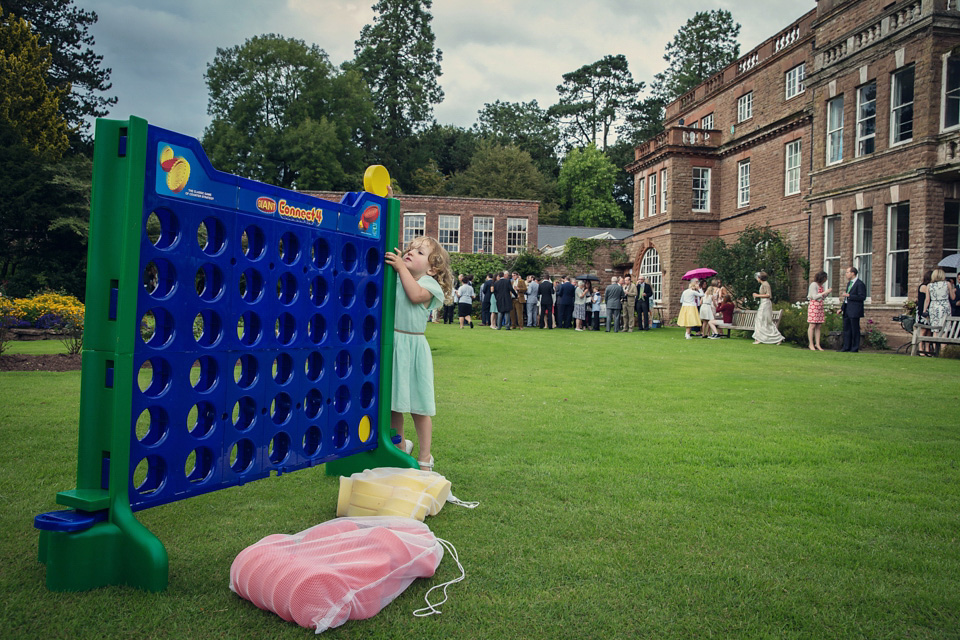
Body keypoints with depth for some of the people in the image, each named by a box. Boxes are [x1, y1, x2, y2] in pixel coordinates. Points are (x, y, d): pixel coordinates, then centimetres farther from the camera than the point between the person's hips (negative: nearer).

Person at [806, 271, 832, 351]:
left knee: (818, 326, 5)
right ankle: (811, 344, -1)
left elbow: (822, 297, 21)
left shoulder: (821, 285, 15)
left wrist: (827, 293, 6)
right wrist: (825, 292, -14)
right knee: (812, 326, -5)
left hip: (820, 307, 8)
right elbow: (814, 297, -14)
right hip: (813, 306, -8)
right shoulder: (813, 285, -8)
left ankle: (817, 344, 6)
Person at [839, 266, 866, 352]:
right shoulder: (849, 283, 18)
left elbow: (862, 297, -18)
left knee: (855, 329, -3)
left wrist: (848, 295, -19)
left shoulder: (860, 284, -11)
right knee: (846, 329, 10)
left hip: (854, 310, -9)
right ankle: (846, 347, 15)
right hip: (847, 310, 9)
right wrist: (842, 308, 20)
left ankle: (855, 348, 3)